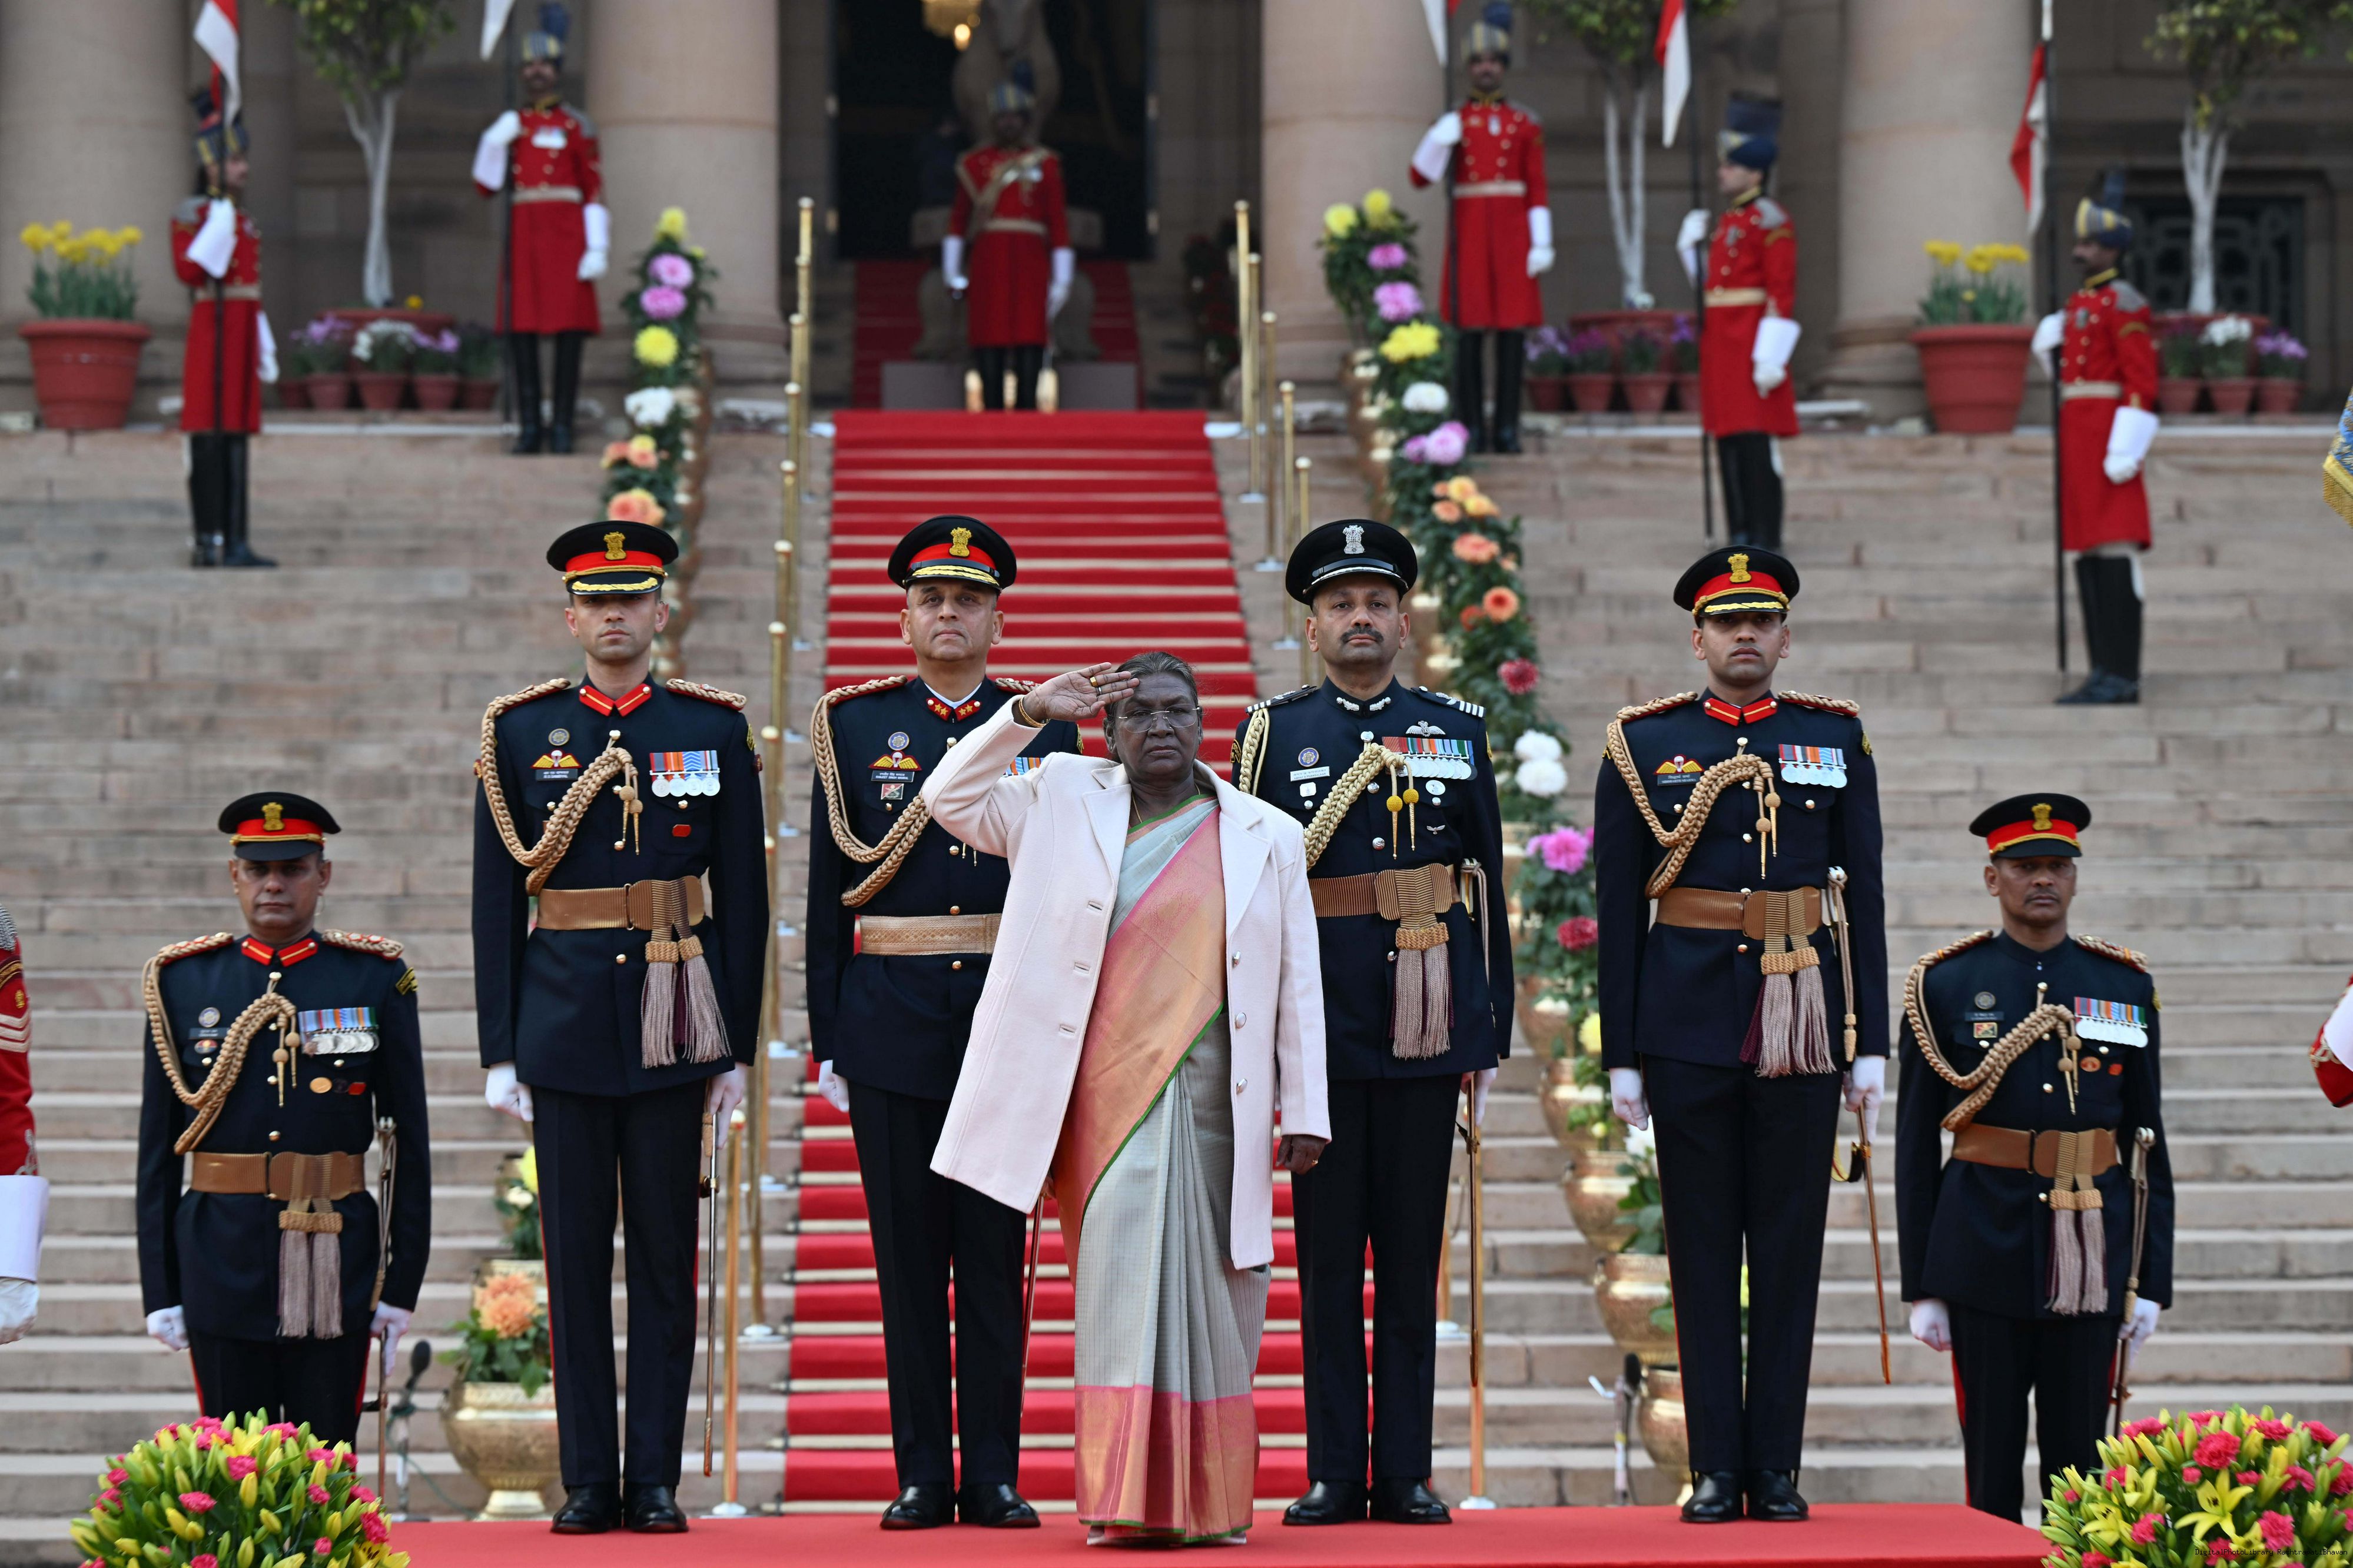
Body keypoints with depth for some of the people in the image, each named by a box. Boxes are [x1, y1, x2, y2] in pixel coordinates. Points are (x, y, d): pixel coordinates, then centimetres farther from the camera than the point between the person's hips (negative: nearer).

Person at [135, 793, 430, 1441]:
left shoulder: (376, 979, 3)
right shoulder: (182, 982, 5)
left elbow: (409, 1138, 4)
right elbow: (158, 1146, 6)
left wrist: (402, 1284, 0)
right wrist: (160, 1289, 3)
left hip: (335, 1267, -1)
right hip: (221, 1263, 1)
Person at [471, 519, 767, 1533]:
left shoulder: (715, 730, 4)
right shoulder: (520, 734, 5)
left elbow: (744, 898, 5)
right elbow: (495, 904, 5)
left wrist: (738, 1049, 1)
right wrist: (500, 1051, 0)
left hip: (673, 1029, 0)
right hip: (564, 1028, 0)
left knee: (666, 1256, 3)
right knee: (576, 1259, 2)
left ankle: (656, 1481, 8)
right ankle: (588, 1483, 8)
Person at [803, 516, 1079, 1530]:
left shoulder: (1047, 729, 7)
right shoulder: (856, 727, 6)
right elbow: (827, 896, 6)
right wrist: (828, 1042, 1)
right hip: (892, 1023, 0)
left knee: (996, 1255, 2)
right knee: (908, 1256, 2)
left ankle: (993, 1475, 7)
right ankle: (922, 1475, 8)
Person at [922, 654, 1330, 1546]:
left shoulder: (1266, 837, 9)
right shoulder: (1064, 803, 11)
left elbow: (1297, 987, 7)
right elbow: (950, 799, 9)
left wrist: (1305, 1113, 2)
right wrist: (1029, 714, 0)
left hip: (1215, 1099, 0)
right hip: (1107, 1096, 0)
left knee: (1209, 1290, 1)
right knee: (1127, 1273, -8)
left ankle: (1210, 1501, 8)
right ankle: (1130, 1500, -7)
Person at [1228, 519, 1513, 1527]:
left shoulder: (1458, 731, 8)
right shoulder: (1273, 732, 4)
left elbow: (1488, 888, 9)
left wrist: (1490, 1037, 5)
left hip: (1427, 1018, 1)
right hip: (1320, 1019, -1)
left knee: (1413, 1251, 4)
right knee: (1327, 1252, 2)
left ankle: (1406, 1474, 9)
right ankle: (1334, 1474, 7)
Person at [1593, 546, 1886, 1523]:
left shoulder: (1836, 739, 8)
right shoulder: (1643, 746, 3)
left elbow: (1862, 895, 7)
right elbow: (1618, 908, 3)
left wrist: (1871, 1045, 2)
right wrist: (1621, 1054, -1)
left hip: (1802, 1026, 1)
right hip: (1689, 1027, -1)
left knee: (1791, 1248, 4)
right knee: (1703, 1250, 2)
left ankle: (1777, 1471, 9)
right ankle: (1716, 1471, 8)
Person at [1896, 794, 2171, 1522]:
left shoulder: (2126, 985, 7)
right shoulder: (1946, 986, 1)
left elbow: (2148, 1137, 9)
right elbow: (1916, 1143, 2)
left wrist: (2151, 1281, 4)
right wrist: (1921, 1285, -1)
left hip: (2091, 1261, 2)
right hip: (1986, 1253, -2)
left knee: (2079, 1459, 3)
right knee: (1992, 1457, 2)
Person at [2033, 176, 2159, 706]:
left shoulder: (2124, 303, -10)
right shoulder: (2080, 303, 17)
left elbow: (2142, 382, -15)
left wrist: (2126, 450, -21)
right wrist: (2052, 344, 7)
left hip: (2107, 435, -9)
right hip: (2078, 437, 9)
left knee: (2113, 550, -10)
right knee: (2087, 553, 8)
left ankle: (2124, 676, -10)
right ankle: (2105, 671, 10)